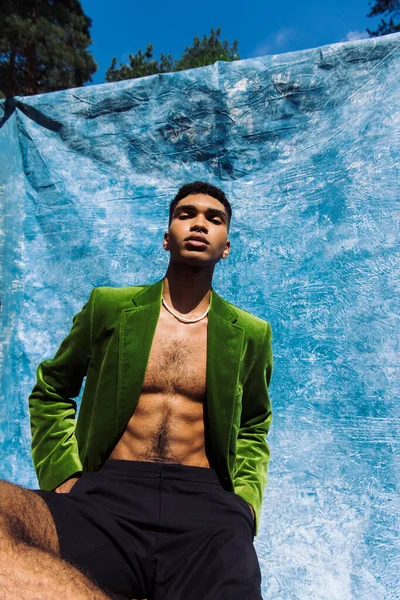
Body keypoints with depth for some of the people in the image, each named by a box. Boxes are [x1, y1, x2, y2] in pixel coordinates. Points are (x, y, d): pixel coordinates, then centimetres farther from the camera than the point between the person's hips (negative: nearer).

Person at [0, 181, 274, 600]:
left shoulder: (250, 334, 11)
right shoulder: (108, 307, 8)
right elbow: (50, 392, 20)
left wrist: (244, 501, 6)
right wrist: (63, 477, 4)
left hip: (206, 502, -1)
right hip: (110, 492, 3)